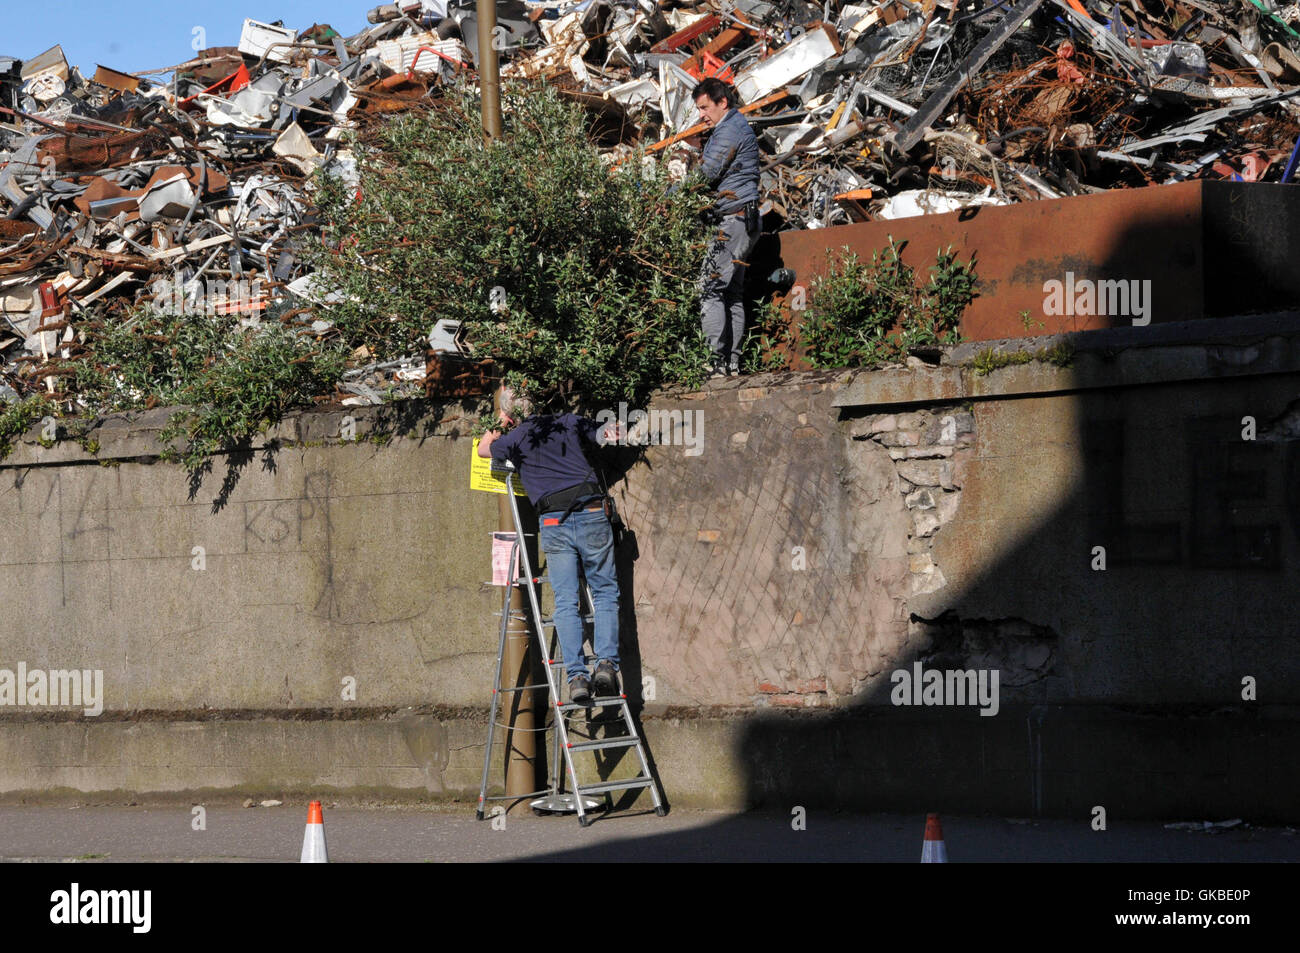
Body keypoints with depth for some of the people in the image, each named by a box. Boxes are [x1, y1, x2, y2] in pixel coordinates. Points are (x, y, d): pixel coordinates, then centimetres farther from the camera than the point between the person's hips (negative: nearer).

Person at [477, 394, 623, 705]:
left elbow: (483, 449, 33)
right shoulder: (569, 422, 12)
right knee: (605, 592, 10)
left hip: (554, 522, -1)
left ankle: (576, 676, -8)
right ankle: (606, 663, -6)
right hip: (592, 514, 1)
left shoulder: (513, 440, 12)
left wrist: (495, 430, 51)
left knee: (566, 602, 2)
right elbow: (611, 434, 18)